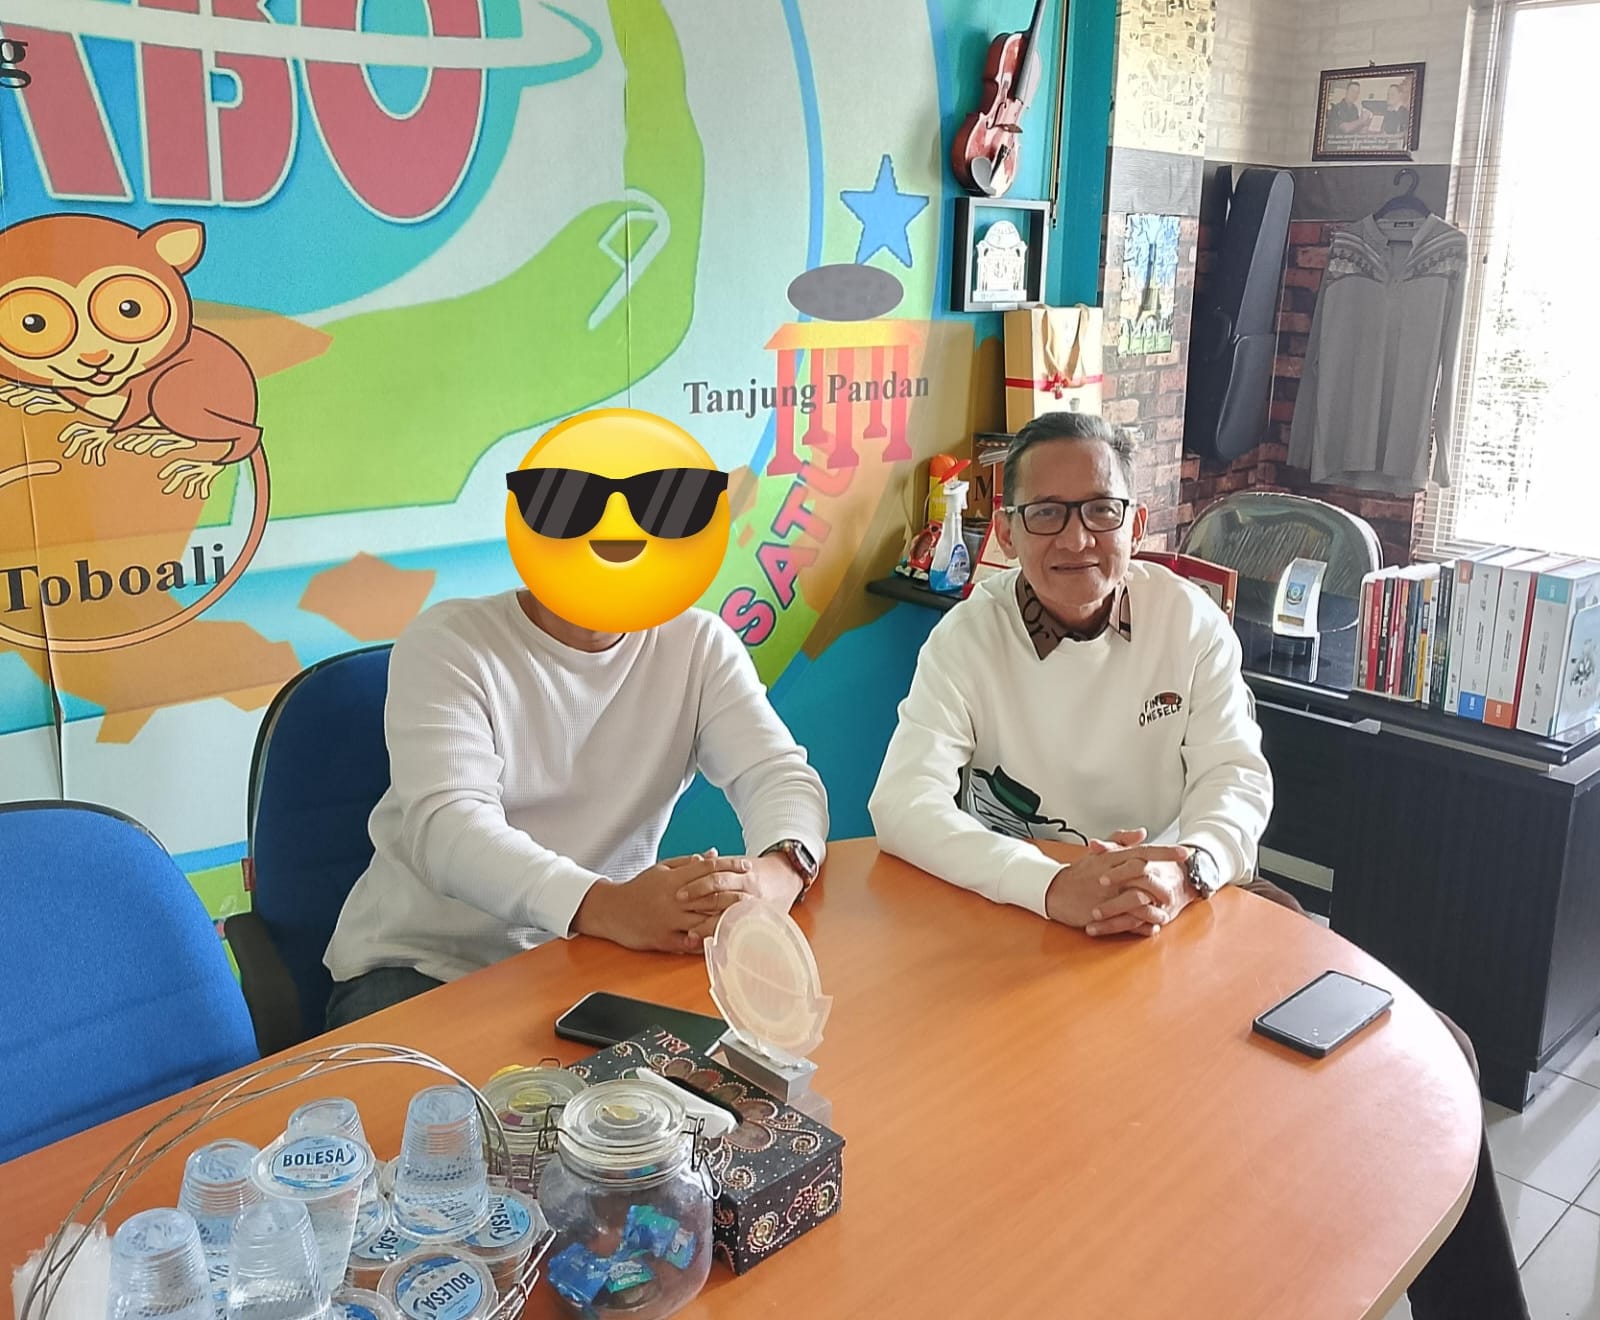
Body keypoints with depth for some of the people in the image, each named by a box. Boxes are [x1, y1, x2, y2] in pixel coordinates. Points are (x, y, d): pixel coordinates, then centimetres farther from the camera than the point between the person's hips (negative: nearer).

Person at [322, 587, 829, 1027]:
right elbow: (445, 827, -26)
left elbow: (780, 771, -12)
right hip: (423, 963, -3)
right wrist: (605, 906, -45)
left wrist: (778, 872, -39)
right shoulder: (446, 642, -12)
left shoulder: (699, 644, -1)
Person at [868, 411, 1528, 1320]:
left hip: (1186, 899, 2)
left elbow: (1237, 775, -9)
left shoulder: (1188, 619, -3)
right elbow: (903, 803, -22)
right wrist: (1055, 881, -40)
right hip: (1023, 916, -2)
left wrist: (1186, 868, -34)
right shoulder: (969, 639, -10)